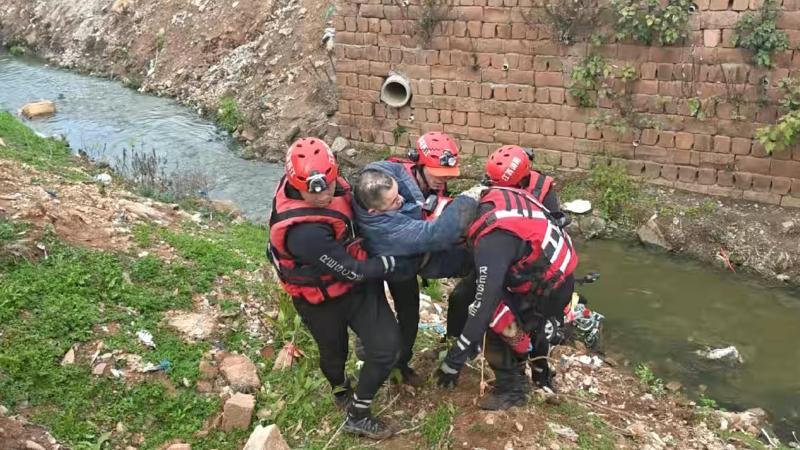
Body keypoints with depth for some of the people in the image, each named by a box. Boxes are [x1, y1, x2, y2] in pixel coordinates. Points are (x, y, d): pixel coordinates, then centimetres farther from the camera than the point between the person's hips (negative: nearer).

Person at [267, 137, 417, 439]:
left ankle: (357, 414, 29)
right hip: (323, 300, -7)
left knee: (387, 346, 5)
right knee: (334, 351, 18)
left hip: (353, 281, 7)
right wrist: (399, 265, -18)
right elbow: (352, 271, -29)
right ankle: (346, 398, 49)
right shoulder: (306, 232, -40)